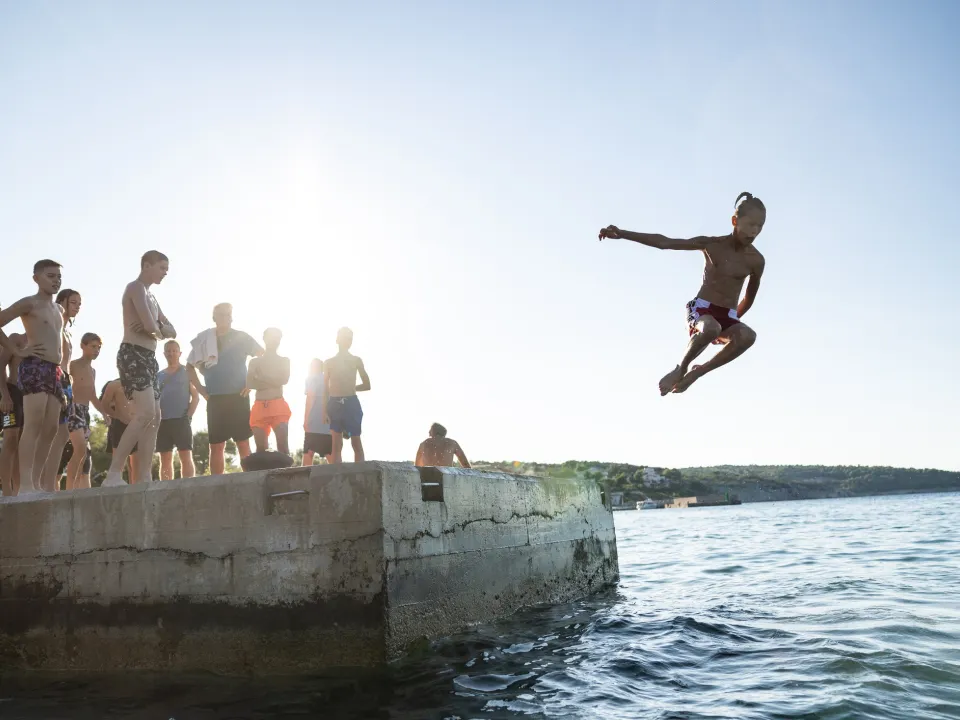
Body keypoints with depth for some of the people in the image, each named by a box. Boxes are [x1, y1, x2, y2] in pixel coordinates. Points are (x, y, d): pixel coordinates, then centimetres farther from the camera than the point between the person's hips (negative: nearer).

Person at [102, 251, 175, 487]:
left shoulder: (151, 297, 26)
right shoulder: (136, 287, -4)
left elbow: (172, 331, 19)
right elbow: (150, 326, -17)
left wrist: (158, 329, -3)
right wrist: (159, 331, 7)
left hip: (148, 359, 10)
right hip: (133, 355, -10)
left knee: (154, 418, 4)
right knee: (145, 414, -22)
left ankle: (144, 479, 3)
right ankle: (113, 475, -24)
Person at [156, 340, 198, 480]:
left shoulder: (187, 372, 6)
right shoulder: (159, 375, 17)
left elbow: (195, 396, 1)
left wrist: (189, 416, -9)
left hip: (181, 420, -4)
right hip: (163, 421, 4)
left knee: (186, 457, -8)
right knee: (165, 460, 4)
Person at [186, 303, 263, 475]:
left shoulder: (241, 337, 3)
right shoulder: (204, 340, 9)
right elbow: (190, 366, 21)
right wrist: (200, 388, 9)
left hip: (238, 397, -2)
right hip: (215, 399, 2)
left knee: (243, 443, -2)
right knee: (216, 445, 2)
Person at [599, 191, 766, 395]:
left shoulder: (756, 260, -1)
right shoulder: (712, 244, -4)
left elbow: (750, 297, 16)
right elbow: (665, 242, -7)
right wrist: (622, 233, -13)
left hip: (727, 317, 3)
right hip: (701, 309, -2)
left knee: (748, 336, -33)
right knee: (710, 329, -40)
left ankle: (698, 372, -16)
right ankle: (681, 368, -11)